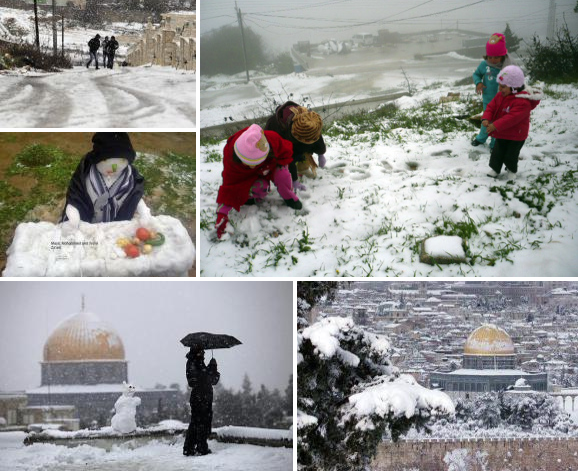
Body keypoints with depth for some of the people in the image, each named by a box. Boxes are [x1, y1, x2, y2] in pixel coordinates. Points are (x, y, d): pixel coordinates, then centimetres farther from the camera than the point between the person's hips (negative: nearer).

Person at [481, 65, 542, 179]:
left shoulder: (522, 102, -30)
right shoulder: (500, 96, -2)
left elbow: (512, 118, -36)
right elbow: (491, 107, 2)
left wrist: (495, 126, -38)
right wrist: (486, 119, -19)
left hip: (516, 136, -7)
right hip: (501, 134, 7)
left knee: (510, 155, 9)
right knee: (497, 153, 12)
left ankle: (512, 170, 34)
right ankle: (495, 169, 30)